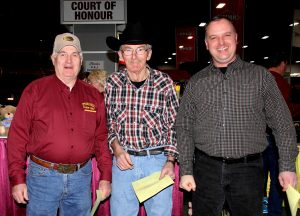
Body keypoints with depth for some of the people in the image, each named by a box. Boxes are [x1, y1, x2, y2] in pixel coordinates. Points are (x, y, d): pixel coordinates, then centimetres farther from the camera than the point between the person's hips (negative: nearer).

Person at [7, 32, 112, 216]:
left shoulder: (94, 96, 6)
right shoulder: (35, 90, -3)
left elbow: (102, 138, 8)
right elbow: (18, 135, -5)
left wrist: (106, 177, 5)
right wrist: (17, 179, -8)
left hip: (81, 178, 3)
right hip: (43, 176, -2)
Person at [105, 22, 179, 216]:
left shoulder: (165, 82, -5)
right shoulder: (113, 83, 0)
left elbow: (174, 125, 0)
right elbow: (108, 122, 10)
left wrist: (170, 161, -6)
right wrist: (117, 149, -5)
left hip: (158, 160, -1)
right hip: (124, 160, 2)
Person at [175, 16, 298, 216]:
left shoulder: (260, 76, 2)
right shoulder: (196, 82, 6)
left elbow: (282, 124, 2)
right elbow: (184, 127, 6)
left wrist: (288, 167, -3)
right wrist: (186, 170, 0)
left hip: (248, 169, -1)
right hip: (206, 169, 1)